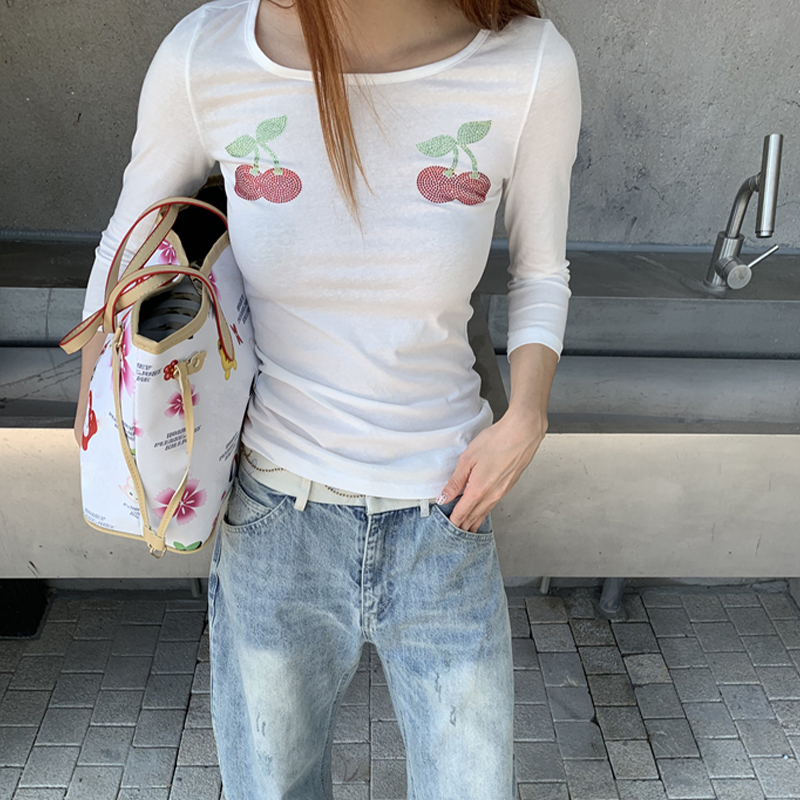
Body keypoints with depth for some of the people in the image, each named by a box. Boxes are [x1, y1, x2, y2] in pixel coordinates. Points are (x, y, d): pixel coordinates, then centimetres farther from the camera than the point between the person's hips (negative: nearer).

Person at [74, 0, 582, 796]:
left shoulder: (530, 66, -12)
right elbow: (128, 242, 8)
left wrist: (526, 415, -11)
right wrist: (95, 414, 12)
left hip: (444, 523, 0)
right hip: (273, 523, 1)